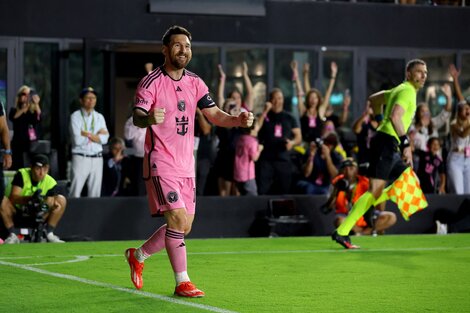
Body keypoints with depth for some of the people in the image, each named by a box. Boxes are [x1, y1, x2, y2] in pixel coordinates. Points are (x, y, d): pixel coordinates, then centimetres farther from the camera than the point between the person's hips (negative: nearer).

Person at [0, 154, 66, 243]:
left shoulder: (51, 182, -10)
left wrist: (52, 206, -42)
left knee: (61, 200, -15)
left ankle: (49, 234, -13)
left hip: (37, 213, 3)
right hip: (17, 210, -3)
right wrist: (31, 198, -47)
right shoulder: (21, 175, -18)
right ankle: (12, 235, -24)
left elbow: (49, 203, -16)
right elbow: (13, 198, -29)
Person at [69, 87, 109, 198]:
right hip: (81, 158, -4)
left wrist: (87, 134, -10)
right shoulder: (76, 116, -3)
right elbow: (77, 140, -15)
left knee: (95, 193, 5)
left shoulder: (99, 117, 11)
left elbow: (104, 138, -2)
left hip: (97, 159, 5)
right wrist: (96, 135, -5)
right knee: (75, 193, -8)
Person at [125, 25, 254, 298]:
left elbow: (214, 114, 6)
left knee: (185, 227, 10)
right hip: (161, 164, -7)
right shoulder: (152, 82, -10)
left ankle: (137, 256, 31)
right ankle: (182, 282, -8)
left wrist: (239, 120, -14)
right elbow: (137, 117, -21)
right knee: (178, 219, -16)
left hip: (186, 164, 7)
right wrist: (149, 118, -45)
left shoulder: (195, 83, 9)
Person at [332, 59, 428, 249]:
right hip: (387, 142, -10)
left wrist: (381, 121, 31)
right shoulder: (407, 91, -11)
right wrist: (406, 144, -29)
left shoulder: (401, 90, 20)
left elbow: (374, 99, 32)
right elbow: (395, 116, -27)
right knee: (375, 190, -14)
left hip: (390, 146, 10)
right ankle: (342, 232, -17)